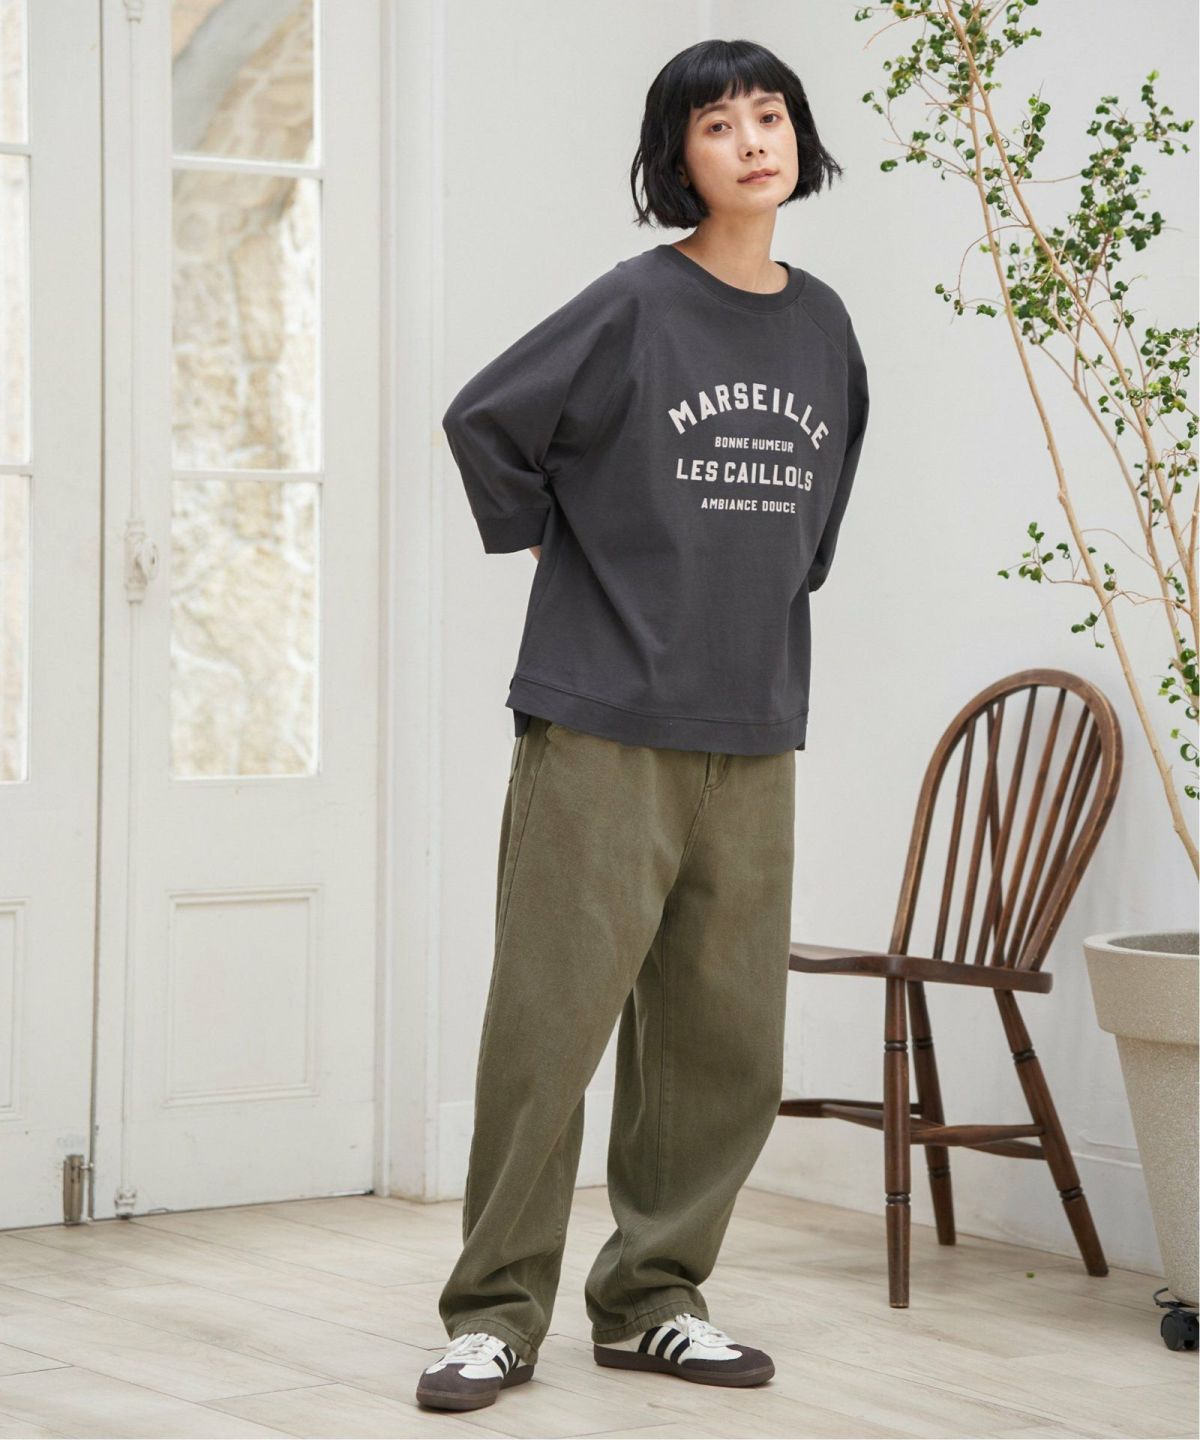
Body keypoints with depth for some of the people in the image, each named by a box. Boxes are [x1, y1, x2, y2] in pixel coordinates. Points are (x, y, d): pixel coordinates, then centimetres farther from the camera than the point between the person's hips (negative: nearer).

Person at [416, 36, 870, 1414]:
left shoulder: (823, 325, 10)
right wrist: (569, 560, 2)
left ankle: (651, 1297, 20)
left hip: (751, 742, 6)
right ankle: (495, 1311, 5)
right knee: (548, 1025, -5)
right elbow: (484, 422, -3)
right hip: (604, 729, -5)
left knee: (725, 1041, 7)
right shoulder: (635, 306, -7)